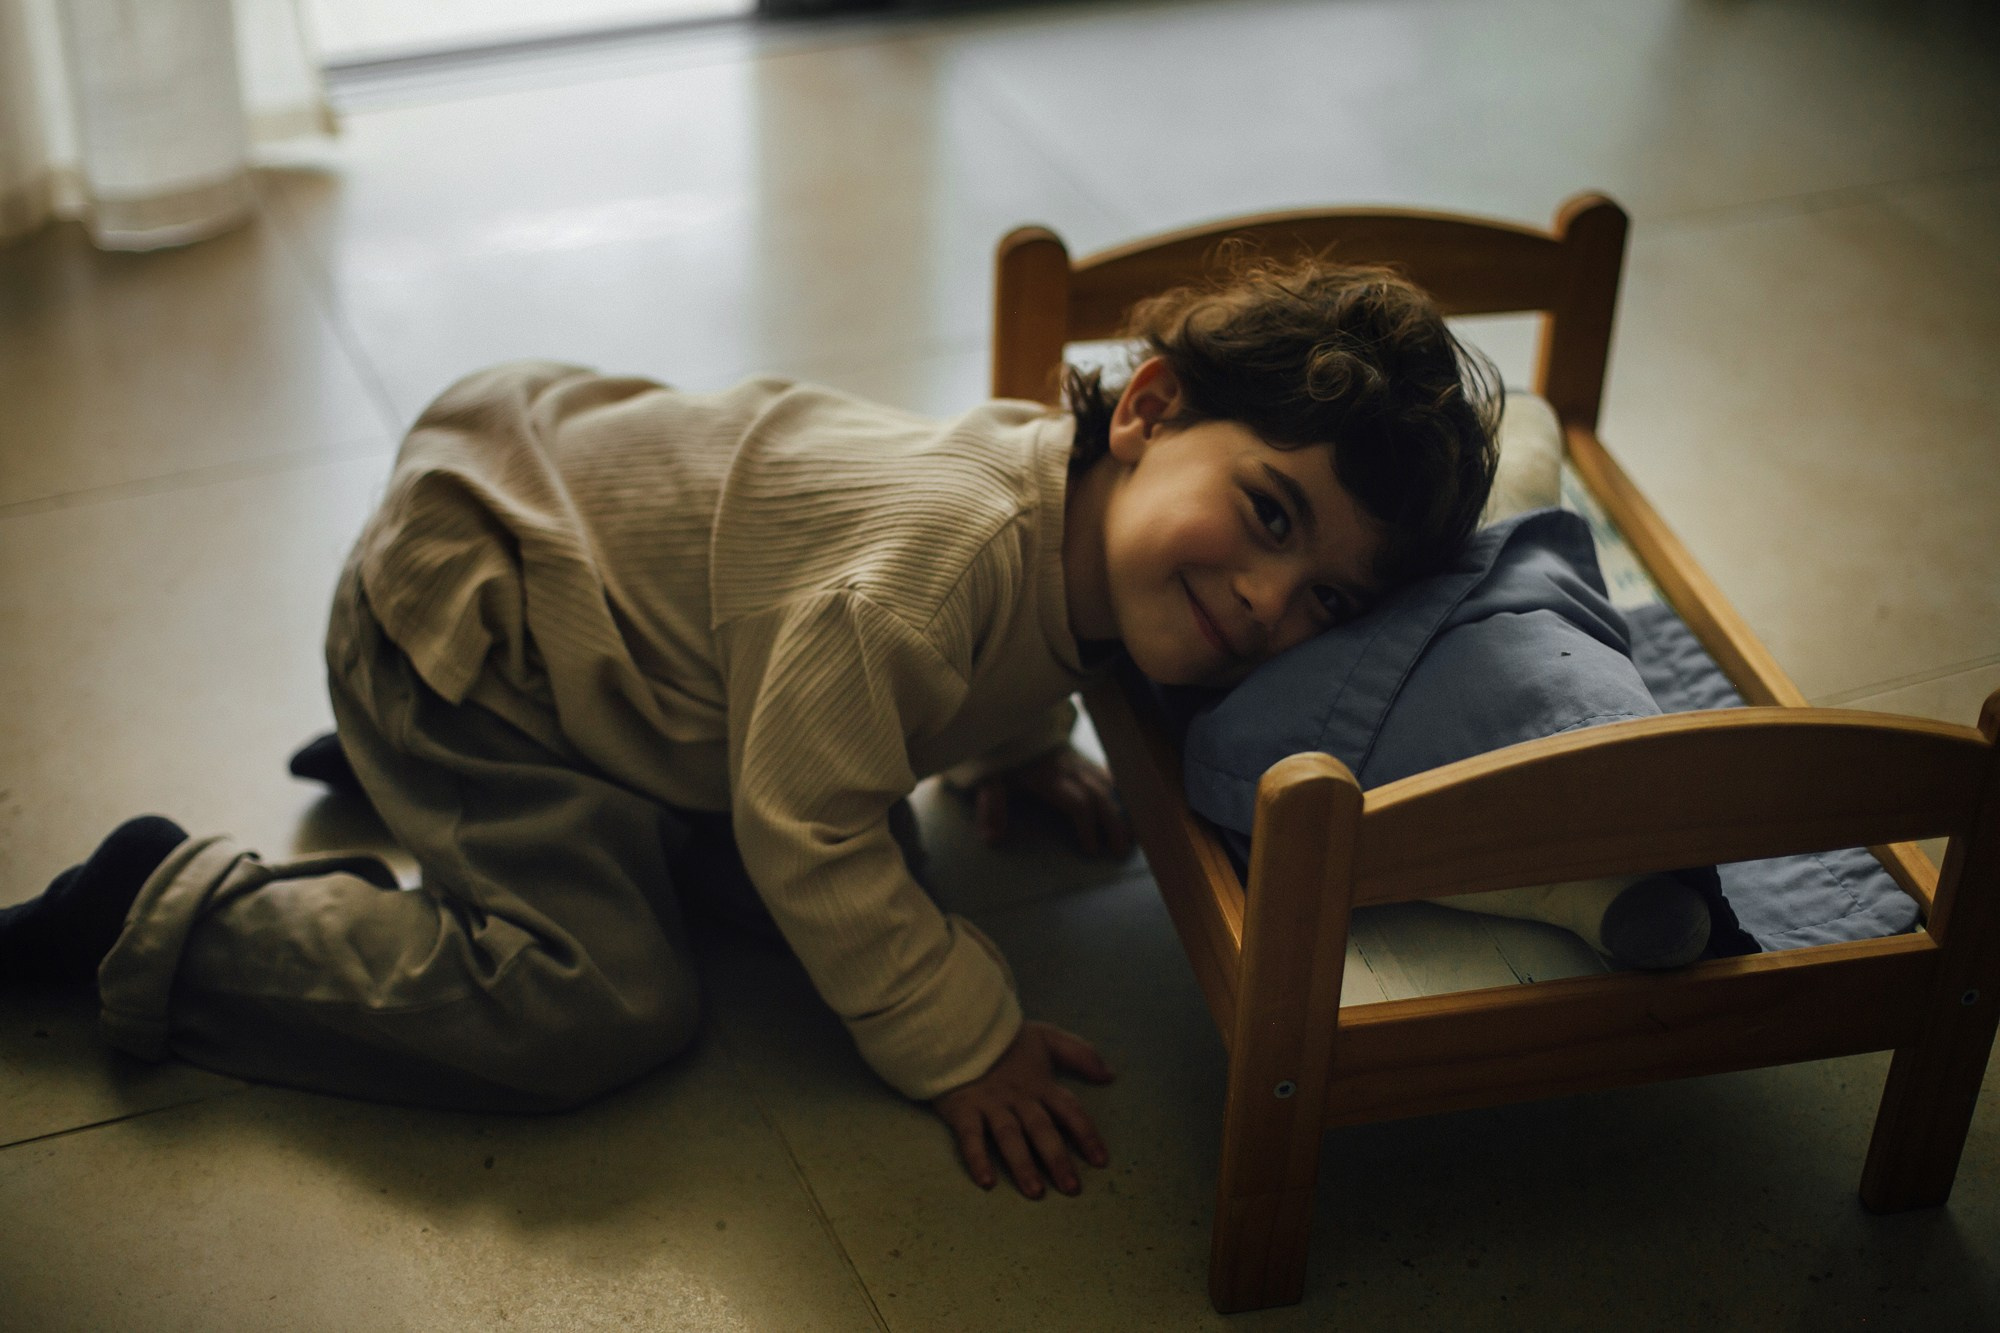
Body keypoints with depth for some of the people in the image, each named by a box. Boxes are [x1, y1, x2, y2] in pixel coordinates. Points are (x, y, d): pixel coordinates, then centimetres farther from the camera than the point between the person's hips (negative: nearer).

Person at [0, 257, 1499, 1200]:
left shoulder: (1078, 509, -9)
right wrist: (963, 1043, -22)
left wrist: (1021, 753, 0)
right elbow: (810, 839, -28)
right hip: (454, 610, -9)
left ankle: (401, 761, 29)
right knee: (603, 1008, -15)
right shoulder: (939, 553, -38)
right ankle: (169, 917, -2)